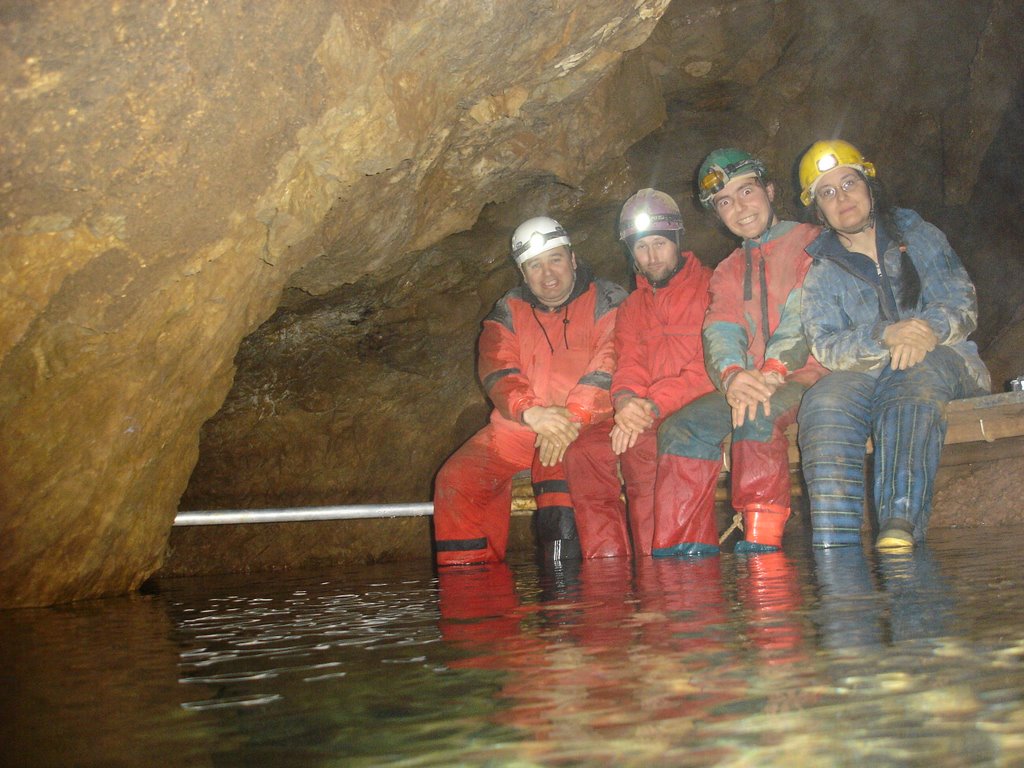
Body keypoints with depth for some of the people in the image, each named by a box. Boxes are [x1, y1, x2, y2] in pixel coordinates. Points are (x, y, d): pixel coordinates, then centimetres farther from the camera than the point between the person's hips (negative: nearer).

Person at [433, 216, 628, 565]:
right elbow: (496, 371, -3)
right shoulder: (508, 312, 13)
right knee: (456, 478, -10)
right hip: (520, 424, 5)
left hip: (587, 423, -4)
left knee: (561, 467, -35)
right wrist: (532, 413, -24)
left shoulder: (607, 302, 5)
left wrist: (571, 416, -26)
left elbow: (611, 365, -11)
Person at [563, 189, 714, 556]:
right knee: (582, 451, -17)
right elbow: (629, 365, 8)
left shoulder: (710, 288, 0)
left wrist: (653, 406, -20)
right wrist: (625, 399, -17)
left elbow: (712, 365, -11)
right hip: (642, 416, 6)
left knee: (640, 448, -33)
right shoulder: (631, 308, 21)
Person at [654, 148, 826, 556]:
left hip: (807, 375, -5)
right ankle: (685, 548, -18)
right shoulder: (727, 272, 20)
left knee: (756, 413, -35)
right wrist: (732, 375, -23)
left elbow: (805, 317, -11)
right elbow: (720, 333, 1)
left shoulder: (811, 243, 5)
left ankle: (761, 540, -31)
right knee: (680, 427, -17)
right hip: (747, 384, 5)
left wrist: (772, 371, -28)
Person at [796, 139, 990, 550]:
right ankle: (833, 544, -42)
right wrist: (886, 335, -24)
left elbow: (964, 303, 2)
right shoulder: (822, 272, 12)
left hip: (941, 361, 0)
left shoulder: (918, 235, 13)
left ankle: (900, 521, -50)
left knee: (916, 371, -38)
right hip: (864, 374, 1)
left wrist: (931, 328, -22)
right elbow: (825, 346, -4)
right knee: (824, 400, -33)